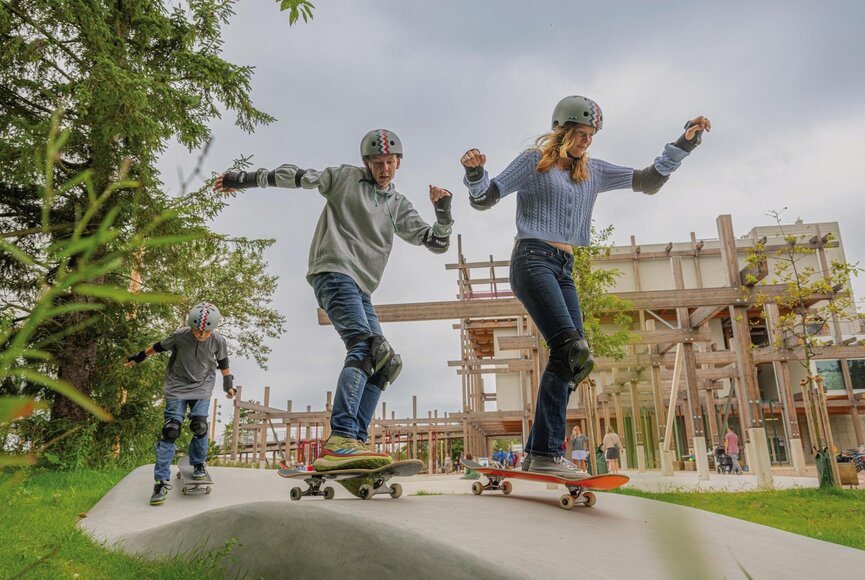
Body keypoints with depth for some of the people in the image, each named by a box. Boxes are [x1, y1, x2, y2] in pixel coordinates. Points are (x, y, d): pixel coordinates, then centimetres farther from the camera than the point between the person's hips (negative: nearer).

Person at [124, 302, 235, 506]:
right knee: (171, 430, -10)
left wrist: (228, 384, 15)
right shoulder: (179, 335, -18)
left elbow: (222, 362, 5)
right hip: (177, 386, -1)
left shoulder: (218, 341, -14)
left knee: (199, 426, -16)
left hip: (202, 388, 1)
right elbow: (159, 346, 1)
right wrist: (138, 357, 14)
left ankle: (198, 464, 13)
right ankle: (162, 481, -5)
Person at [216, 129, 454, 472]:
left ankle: (355, 444, -7)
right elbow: (296, 176, 8)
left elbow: (437, 243, 18)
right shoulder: (345, 178, 10)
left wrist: (443, 211, 0)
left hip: (361, 289, 8)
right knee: (365, 345, -28)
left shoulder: (399, 206, 22)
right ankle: (339, 441, -38)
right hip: (334, 272, -7)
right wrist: (244, 179, 4)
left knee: (383, 363, -4)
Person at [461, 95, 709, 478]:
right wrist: (475, 173, -18)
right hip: (533, 260, -7)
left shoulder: (593, 172, 21)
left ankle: (541, 453, 1)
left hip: (564, 269, 7)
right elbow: (483, 200, 2)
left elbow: (648, 182, 21)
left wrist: (683, 144, 13)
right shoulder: (534, 162, 6)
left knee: (567, 359, -3)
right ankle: (545, 454, -22)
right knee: (574, 350, -23)